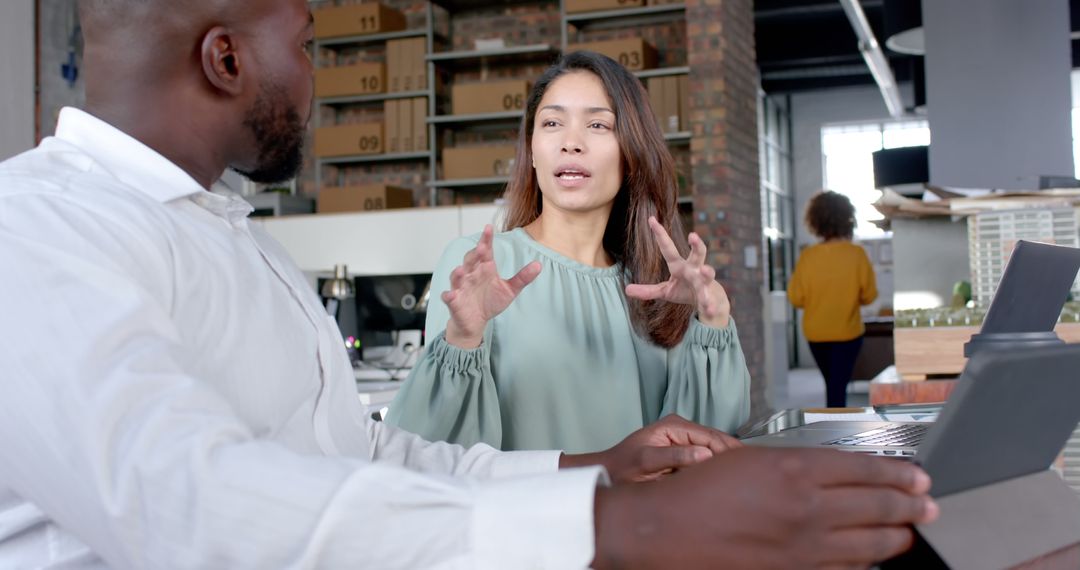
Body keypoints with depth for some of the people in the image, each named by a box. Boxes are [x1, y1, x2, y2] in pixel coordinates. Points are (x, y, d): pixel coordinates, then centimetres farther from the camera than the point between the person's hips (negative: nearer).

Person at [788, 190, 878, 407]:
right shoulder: (856, 254, -12)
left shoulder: (807, 256, -10)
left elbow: (795, 297, -5)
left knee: (832, 384, 21)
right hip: (848, 332, -2)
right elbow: (869, 295, -5)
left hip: (816, 333, 2)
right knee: (838, 386, 0)